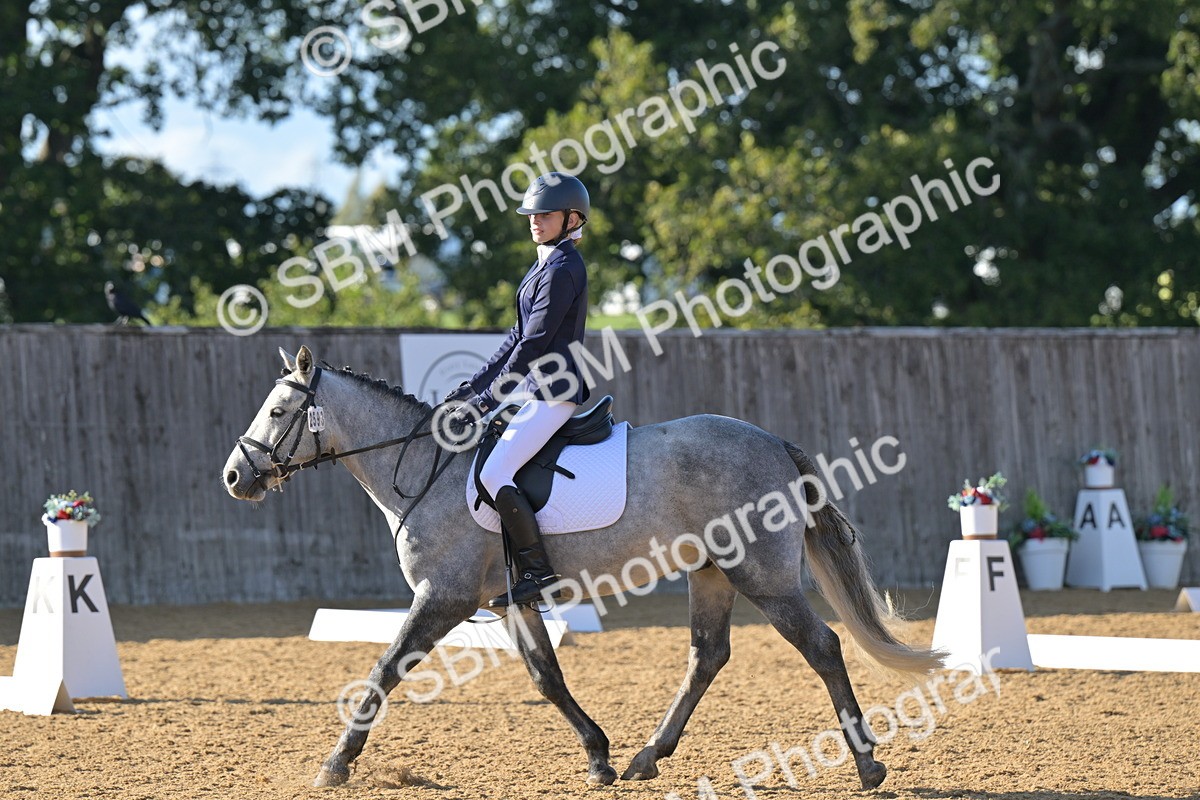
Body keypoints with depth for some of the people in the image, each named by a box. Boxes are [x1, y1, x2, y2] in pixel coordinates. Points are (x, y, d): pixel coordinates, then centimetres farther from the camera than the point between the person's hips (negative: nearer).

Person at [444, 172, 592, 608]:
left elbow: (535, 344, -18)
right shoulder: (546, 265, 17)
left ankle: (538, 571, -17)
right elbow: (518, 337, 20)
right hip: (538, 387, 11)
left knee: (494, 474, -21)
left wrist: (488, 398, -16)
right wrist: (471, 387, 15)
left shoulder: (563, 269, -14)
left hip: (554, 390, -11)